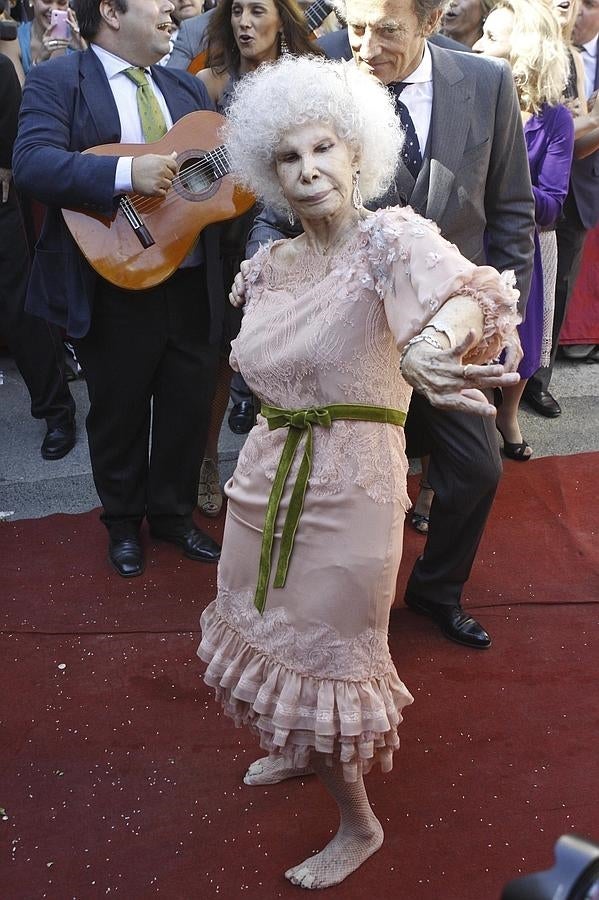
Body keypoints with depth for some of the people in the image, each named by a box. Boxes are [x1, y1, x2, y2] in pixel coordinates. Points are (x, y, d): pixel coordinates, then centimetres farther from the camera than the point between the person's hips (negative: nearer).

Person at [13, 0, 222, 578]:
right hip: (113, 286, -5)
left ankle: (173, 514, 35)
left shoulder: (187, 88, 15)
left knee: (190, 407, 13)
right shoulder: (56, 81, -4)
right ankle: (124, 524, 33)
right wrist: (125, 173, -30)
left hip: (192, 284, 5)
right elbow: (30, 163, -20)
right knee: (119, 414, 10)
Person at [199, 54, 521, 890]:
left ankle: (360, 826, 33)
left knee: (326, 656, 7)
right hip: (267, 472, 7)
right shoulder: (271, 263, 6)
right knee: (270, 631, 23)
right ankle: (304, 751, 53)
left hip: (349, 484, -6)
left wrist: (432, 340, -58)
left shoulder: (391, 237, -15)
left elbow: (469, 290, -39)